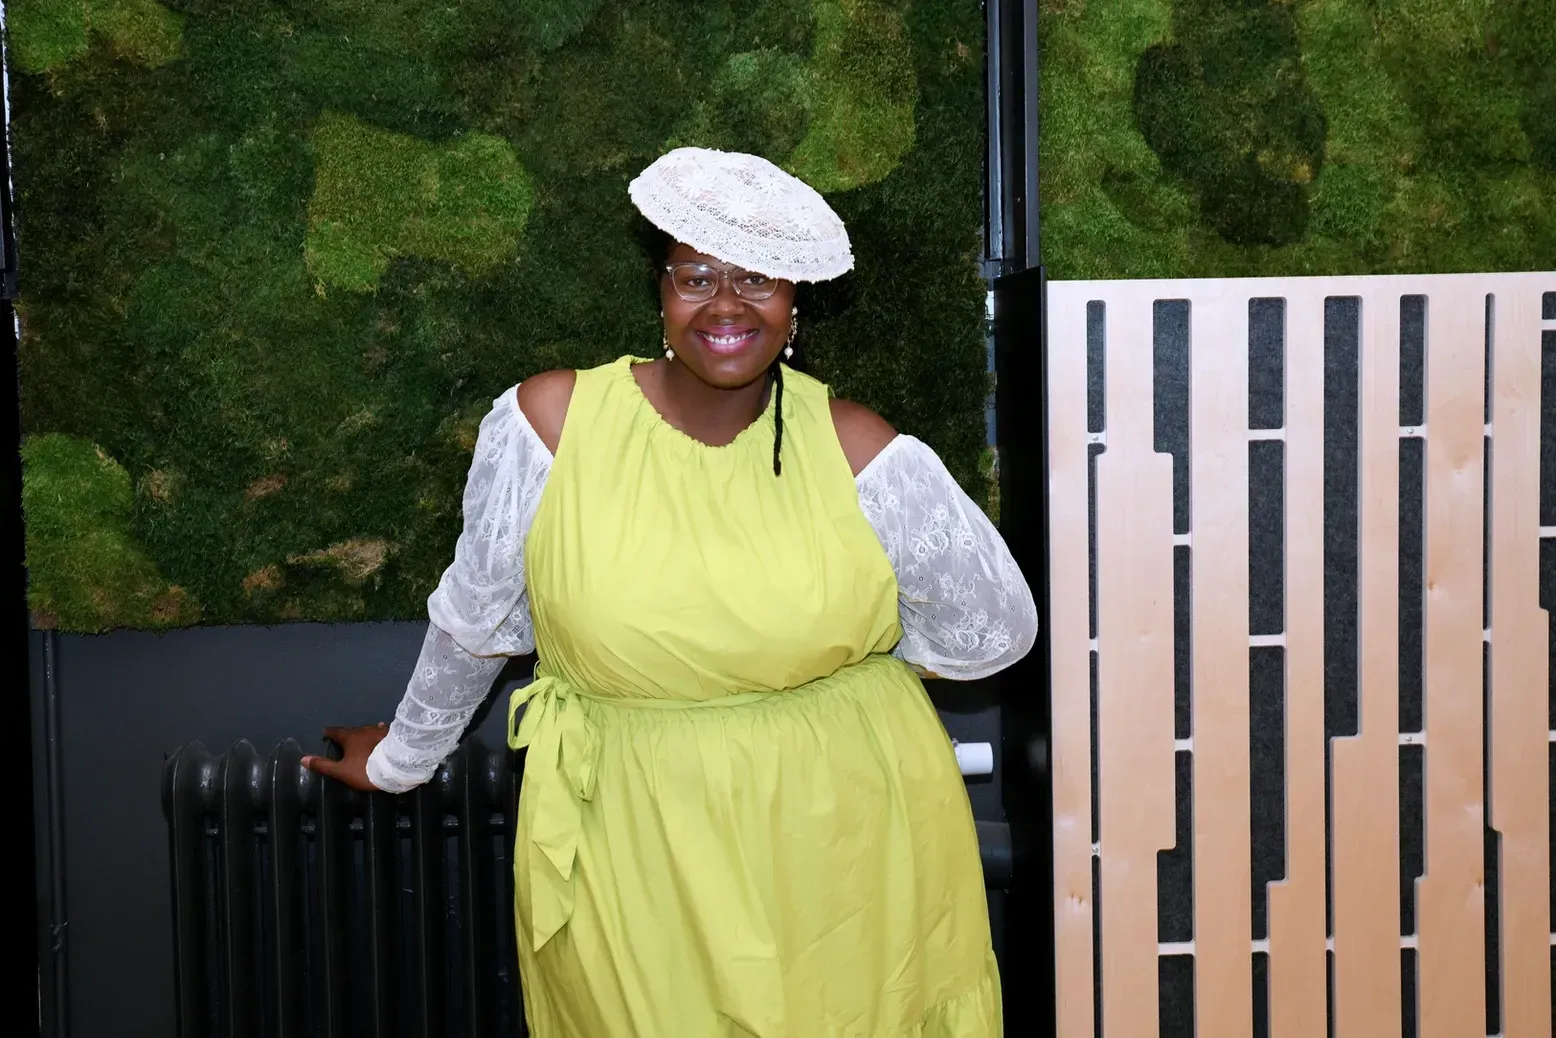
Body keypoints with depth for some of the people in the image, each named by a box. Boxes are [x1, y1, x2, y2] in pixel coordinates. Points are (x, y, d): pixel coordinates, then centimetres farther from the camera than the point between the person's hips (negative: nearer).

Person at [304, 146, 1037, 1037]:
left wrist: (831, 648, 5)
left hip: (851, 848, 1)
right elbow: (475, 620, 6)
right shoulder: (552, 422, -8)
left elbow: (998, 628, 1)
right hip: (631, 867, 0)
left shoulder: (856, 452, -7)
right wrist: (404, 756, 18)